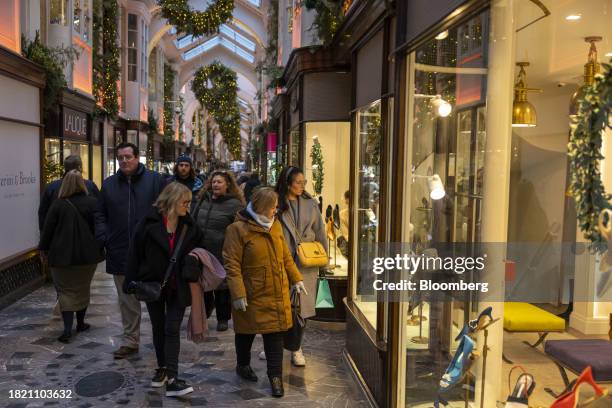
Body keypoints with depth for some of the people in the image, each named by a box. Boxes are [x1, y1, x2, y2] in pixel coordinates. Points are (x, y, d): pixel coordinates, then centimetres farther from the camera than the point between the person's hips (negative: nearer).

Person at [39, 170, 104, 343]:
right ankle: (80, 323, 28)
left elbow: (48, 229, -3)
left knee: (66, 290, 5)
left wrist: (44, 249, 10)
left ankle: (67, 328, -7)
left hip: (62, 255, -2)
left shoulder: (58, 204, -9)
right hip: (87, 254, 2)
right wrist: (99, 248, 12)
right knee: (83, 288, 18)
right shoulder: (92, 203, -5)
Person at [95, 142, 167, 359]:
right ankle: (130, 340, 25)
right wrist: (103, 238, 1)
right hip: (120, 253, 4)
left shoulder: (155, 180, -2)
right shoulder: (109, 184, 10)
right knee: (127, 301, 13)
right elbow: (100, 214, 15)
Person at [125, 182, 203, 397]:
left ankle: (172, 378, -5)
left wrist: (192, 274, -1)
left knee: (172, 329, -4)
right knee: (158, 327, 14)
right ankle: (162, 368, 31)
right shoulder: (149, 222, -8)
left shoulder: (189, 226, 0)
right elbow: (136, 253, -7)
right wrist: (131, 282, -8)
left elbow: (196, 252, 11)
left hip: (177, 286, 0)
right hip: (153, 283, 0)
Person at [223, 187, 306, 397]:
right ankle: (243, 366, 38)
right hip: (252, 295, -4)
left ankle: (275, 376, 16)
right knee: (247, 332, 15)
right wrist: (238, 294, -20)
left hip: (277, 295, 5)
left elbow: (286, 256, 14)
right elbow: (232, 264, -16)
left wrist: (296, 278, 9)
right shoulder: (238, 229, -14)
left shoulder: (275, 226, 6)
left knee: (275, 333, 5)